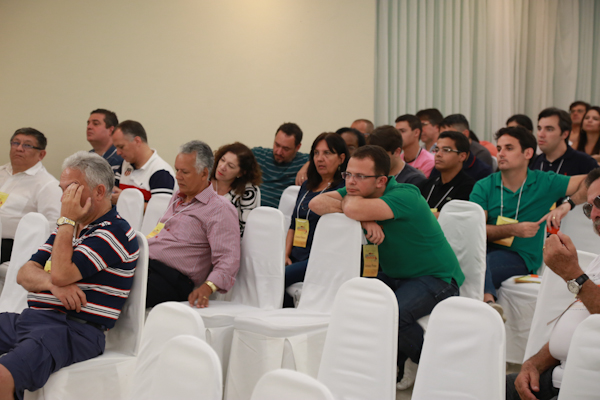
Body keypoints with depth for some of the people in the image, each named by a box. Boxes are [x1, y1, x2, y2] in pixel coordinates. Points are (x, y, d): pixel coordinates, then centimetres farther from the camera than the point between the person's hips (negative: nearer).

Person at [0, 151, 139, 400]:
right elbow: (24, 274, 14)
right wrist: (52, 283, -8)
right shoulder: (68, 228, 21)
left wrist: (67, 220, -7)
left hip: (74, 329, -9)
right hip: (30, 318, 9)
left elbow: (61, 273, -16)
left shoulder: (115, 232, -7)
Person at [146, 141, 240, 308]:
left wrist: (207, 288, -30)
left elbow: (228, 260, -14)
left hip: (171, 279, -8)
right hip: (143, 263, 8)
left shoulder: (220, 209, -4)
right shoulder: (178, 197, 25)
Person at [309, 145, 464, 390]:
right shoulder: (359, 191, -2)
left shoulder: (405, 196, -26)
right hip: (394, 275, 8)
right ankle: (398, 362, 10)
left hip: (436, 277, -8)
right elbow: (317, 204, -17)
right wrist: (365, 221, -27)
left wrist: (348, 201, -16)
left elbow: (354, 209, -41)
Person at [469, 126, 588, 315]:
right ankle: (488, 300, -58)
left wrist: (567, 204, -17)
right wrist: (514, 230, -16)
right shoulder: (483, 187, 9)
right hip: (487, 249, 2)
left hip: (520, 257, -2)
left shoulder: (545, 183, 6)